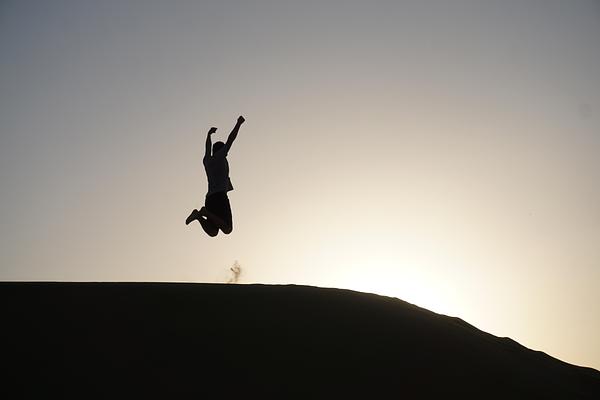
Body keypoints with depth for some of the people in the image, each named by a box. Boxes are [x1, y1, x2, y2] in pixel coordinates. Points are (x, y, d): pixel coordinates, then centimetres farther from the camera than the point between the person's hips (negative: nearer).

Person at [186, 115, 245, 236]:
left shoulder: (207, 160, 21)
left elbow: (208, 148, 41)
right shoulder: (219, 157, 4)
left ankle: (199, 215, -13)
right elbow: (230, 139, 3)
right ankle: (205, 213, -24)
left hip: (209, 199, 8)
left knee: (212, 232, 5)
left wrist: (209, 134, 56)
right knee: (227, 229, -14)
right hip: (219, 196, -8)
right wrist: (238, 124, 12)